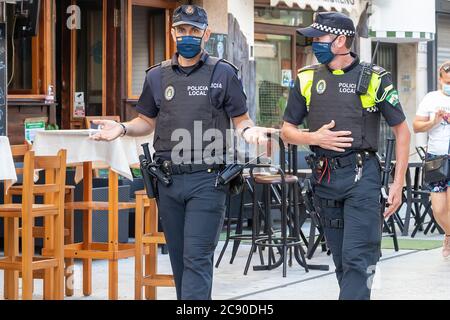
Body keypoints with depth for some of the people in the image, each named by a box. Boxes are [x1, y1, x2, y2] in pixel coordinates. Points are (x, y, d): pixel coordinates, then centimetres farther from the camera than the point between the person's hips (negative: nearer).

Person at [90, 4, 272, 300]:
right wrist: (122, 128, -1)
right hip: (168, 179, 4)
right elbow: (147, 122, 18)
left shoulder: (223, 73, 1)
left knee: (197, 257, -10)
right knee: (179, 257, 11)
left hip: (207, 179, -4)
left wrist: (249, 131, -19)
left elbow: (241, 120, 4)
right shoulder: (157, 76, 11)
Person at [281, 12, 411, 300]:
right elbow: (288, 130, 14)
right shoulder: (307, 79, 9)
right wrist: (314, 138, -8)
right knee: (342, 260, 11)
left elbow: (402, 130, 3)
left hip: (362, 176, -4)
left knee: (357, 257, -12)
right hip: (325, 178, 4)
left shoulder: (374, 78, -1)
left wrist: (398, 183, -2)